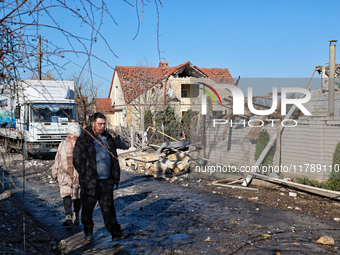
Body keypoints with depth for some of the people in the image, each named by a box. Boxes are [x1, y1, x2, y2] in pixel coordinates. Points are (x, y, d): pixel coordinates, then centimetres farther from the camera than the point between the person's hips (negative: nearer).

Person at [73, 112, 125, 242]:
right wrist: (85, 176, -10)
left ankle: (115, 233, 3)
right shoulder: (83, 140, -6)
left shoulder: (108, 138, 11)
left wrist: (115, 176, 12)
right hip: (90, 181, -3)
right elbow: (77, 160, -6)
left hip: (106, 180, 3)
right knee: (88, 207, 9)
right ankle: (88, 231, 28)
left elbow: (114, 158, 17)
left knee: (108, 206, 2)